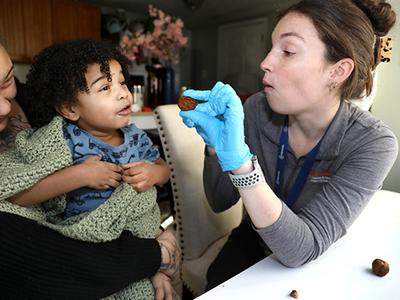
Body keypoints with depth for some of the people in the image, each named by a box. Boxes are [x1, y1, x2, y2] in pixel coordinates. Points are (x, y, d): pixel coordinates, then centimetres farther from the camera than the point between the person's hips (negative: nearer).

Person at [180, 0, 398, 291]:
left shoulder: (373, 144, -23)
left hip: (317, 265, 0)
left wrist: (239, 160, -42)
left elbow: (301, 251, -30)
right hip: (253, 242, 1)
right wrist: (216, 143, -28)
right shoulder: (257, 109, -17)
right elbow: (220, 202, -10)